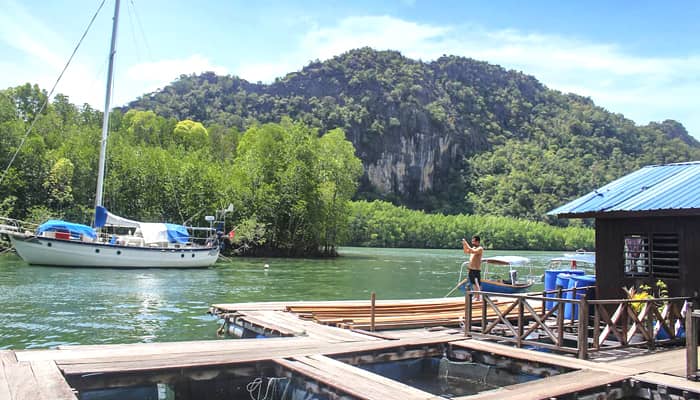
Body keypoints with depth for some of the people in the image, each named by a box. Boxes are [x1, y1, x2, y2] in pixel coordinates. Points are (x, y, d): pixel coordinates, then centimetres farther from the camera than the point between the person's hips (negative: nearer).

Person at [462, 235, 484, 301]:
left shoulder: (480, 248, -12)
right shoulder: (473, 247, 14)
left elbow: (472, 251, -28)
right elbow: (466, 252, 23)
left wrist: (466, 244, -25)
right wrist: (464, 245, 8)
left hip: (476, 270, -9)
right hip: (471, 269, 9)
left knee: (477, 284, -9)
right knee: (474, 283, 16)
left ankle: (478, 297, -6)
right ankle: (476, 295, 26)